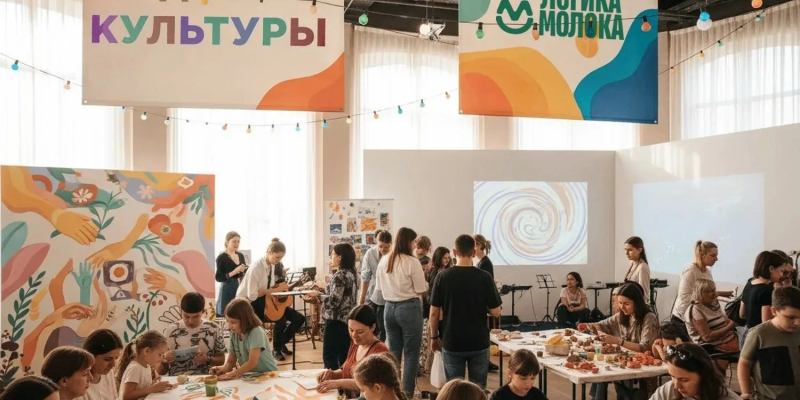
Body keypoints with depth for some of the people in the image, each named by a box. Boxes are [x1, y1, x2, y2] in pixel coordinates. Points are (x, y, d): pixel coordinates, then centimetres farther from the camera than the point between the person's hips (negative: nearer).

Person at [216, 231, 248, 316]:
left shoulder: (241, 256, 10)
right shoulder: (221, 258, -8)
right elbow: (218, 278, -13)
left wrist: (246, 271, -2)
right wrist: (234, 272, -21)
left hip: (240, 288, 5)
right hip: (227, 290, -5)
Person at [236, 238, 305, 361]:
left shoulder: (273, 265, 0)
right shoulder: (256, 268, -23)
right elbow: (252, 295, -24)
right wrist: (270, 290, -19)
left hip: (268, 300, 8)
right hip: (251, 304, -8)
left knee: (299, 318, -4)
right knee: (281, 320, -28)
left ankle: (282, 343, 19)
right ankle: (276, 350, -1)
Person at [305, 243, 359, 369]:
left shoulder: (339, 276, -17)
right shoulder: (351, 273, 10)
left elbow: (334, 301, -22)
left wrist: (318, 295, -7)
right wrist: (322, 292, 15)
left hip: (336, 321, -9)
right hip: (347, 320, 9)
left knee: (329, 356, -3)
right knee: (344, 357, 12)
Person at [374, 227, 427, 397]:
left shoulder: (384, 261, 4)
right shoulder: (412, 262, -14)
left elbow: (379, 287, 12)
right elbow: (421, 290, -10)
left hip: (389, 307, 6)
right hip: (409, 308, -6)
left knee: (393, 352, 16)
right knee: (411, 354, 4)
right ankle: (407, 392, 8)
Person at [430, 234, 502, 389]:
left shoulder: (443, 276, -8)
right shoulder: (484, 277, -9)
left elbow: (434, 312, -4)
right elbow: (495, 312, -6)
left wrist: (434, 337, 9)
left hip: (452, 343, 0)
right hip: (479, 342, 0)